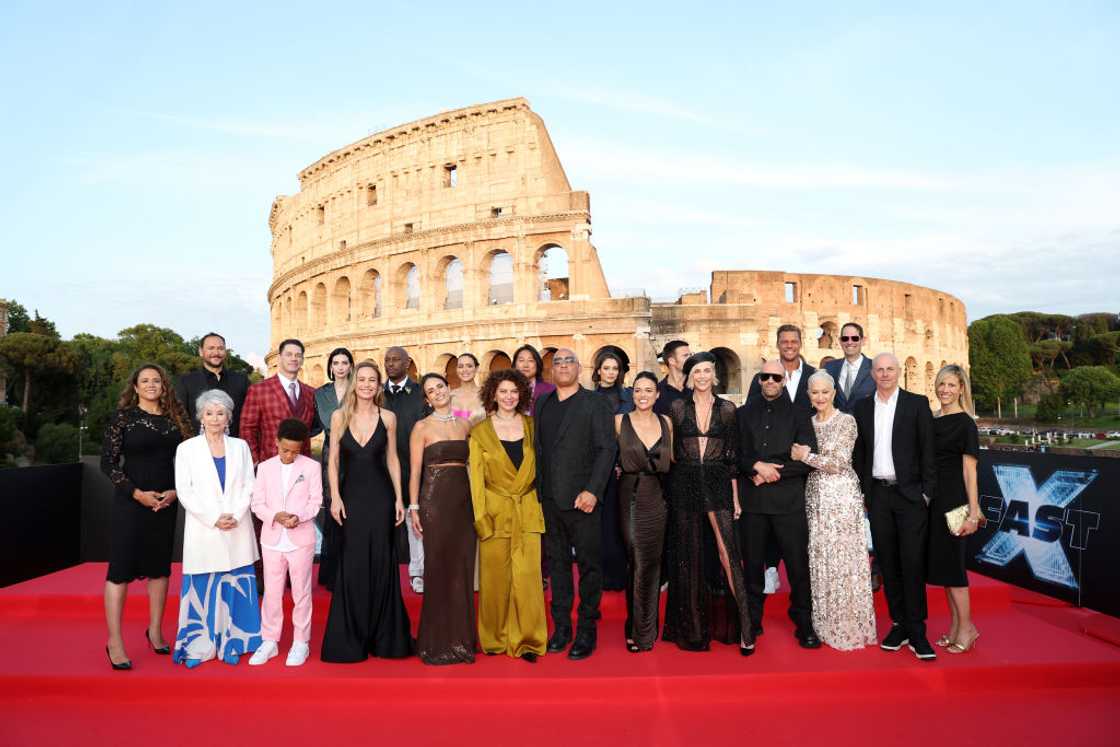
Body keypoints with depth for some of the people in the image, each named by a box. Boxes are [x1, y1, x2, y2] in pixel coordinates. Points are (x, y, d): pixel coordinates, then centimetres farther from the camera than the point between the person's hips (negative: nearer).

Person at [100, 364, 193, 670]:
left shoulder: (175, 418, 7)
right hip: (130, 502, -3)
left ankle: (155, 630, 24)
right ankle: (114, 642, 5)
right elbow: (108, 462, -6)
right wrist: (137, 493, -13)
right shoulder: (123, 417, -2)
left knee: (160, 566, 11)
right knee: (121, 567, -3)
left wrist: (175, 492, -7)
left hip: (166, 502, 4)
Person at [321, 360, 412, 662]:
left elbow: (392, 459, 6)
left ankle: (384, 636, 18)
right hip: (351, 496, 0)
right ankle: (350, 637, 17)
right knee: (352, 565, 4)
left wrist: (399, 499, 2)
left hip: (380, 496, 0)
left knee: (382, 563, 5)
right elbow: (333, 460, 3)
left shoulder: (388, 417, 2)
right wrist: (335, 497, -5)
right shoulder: (340, 416, 1)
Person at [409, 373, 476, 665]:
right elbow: (415, 471, -2)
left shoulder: (465, 425, 11)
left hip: (463, 500, 4)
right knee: (438, 570, 1)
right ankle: (437, 642, 14)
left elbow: (470, 463, 14)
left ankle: (461, 638, 18)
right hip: (435, 500, -4)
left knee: (463, 570, 6)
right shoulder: (422, 427, 0)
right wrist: (413, 508, -8)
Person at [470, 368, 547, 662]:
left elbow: (540, 465, 11)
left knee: (527, 576, -4)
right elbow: (476, 477, 1)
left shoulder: (531, 426, 8)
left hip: (528, 511, 1)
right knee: (495, 578, 5)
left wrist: (540, 499, 2)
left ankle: (527, 640, 7)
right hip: (495, 512, -1)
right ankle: (494, 638, 22)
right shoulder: (480, 432, 4)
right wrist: (480, 517, -6)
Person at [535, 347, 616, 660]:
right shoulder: (541, 404, 13)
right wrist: (539, 489, 4)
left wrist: (592, 491, -16)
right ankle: (561, 627, 22)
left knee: (588, 564, 3)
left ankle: (586, 631, 14)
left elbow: (607, 448, -8)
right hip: (550, 499, 4)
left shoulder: (595, 403, -1)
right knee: (557, 563, 12)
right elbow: (537, 449, 13)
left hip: (581, 498, -4)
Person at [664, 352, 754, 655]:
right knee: (689, 555, 7)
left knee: (728, 552, -8)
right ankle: (693, 627, 20)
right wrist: (670, 493, 2)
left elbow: (733, 456, 5)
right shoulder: (677, 408, 4)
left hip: (718, 484, -1)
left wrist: (736, 496, 2)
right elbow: (670, 452, 5)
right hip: (684, 486, 1)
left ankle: (743, 627, -1)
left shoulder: (727, 409, 4)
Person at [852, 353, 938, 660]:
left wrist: (927, 492, -7)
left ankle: (917, 632, 5)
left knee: (913, 563, -3)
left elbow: (928, 450, -1)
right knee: (888, 563, 8)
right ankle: (899, 625, 18)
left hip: (910, 494, -3)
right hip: (878, 494, 3)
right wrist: (862, 492, 6)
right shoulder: (862, 408, 9)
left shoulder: (917, 404, 1)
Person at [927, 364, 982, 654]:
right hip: (933, 497, 7)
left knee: (950, 562, -2)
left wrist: (973, 511, -14)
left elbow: (969, 471, -11)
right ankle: (955, 626, 22)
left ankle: (967, 628, 12)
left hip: (953, 498, -7)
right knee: (940, 561, 11)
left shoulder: (965, 423, -8)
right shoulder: (932, 421, 11)